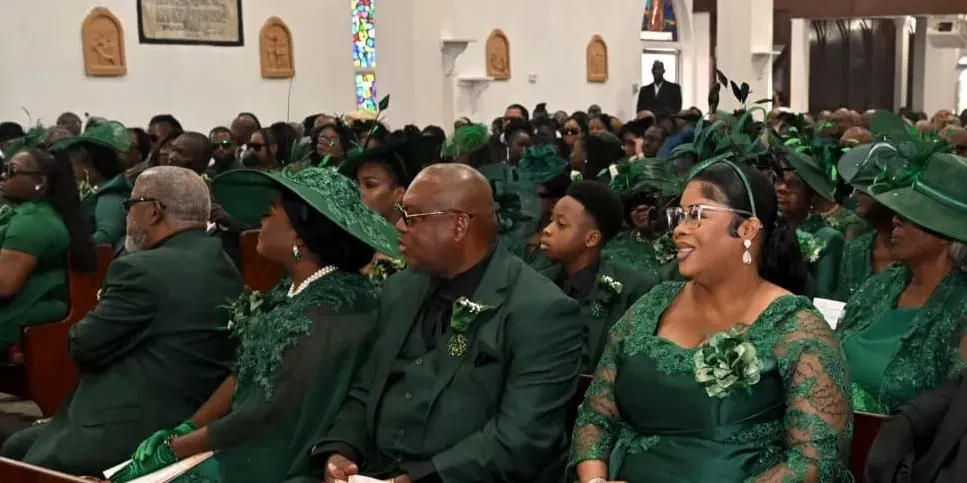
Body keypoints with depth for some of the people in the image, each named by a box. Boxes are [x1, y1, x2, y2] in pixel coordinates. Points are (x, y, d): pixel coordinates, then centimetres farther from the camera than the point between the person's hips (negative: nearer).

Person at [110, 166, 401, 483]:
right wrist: (184, 428, -2)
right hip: (244, 443, 7)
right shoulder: (294, 290, 4)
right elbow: (243, 374, 8)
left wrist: (173, 449, -11)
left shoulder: (329, 316, -23)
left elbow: (273, 416, -20)